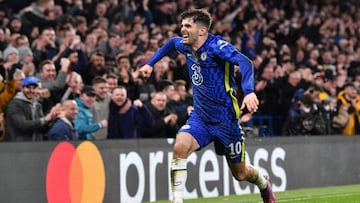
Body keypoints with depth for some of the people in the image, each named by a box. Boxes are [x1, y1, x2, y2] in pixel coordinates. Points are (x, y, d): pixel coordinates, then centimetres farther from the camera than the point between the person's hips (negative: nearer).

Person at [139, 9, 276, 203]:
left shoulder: (216, 45, -20)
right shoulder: (185, 46, 1)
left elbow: (245, 63, -35)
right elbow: (171, 43, 26)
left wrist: (248, 91, -52)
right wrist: (150, 63, 22)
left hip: (225, 119, -5)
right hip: (199, 117, 5)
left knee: (240, 174, 10)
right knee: (180, 147, -27)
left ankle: (264, 184, 45)